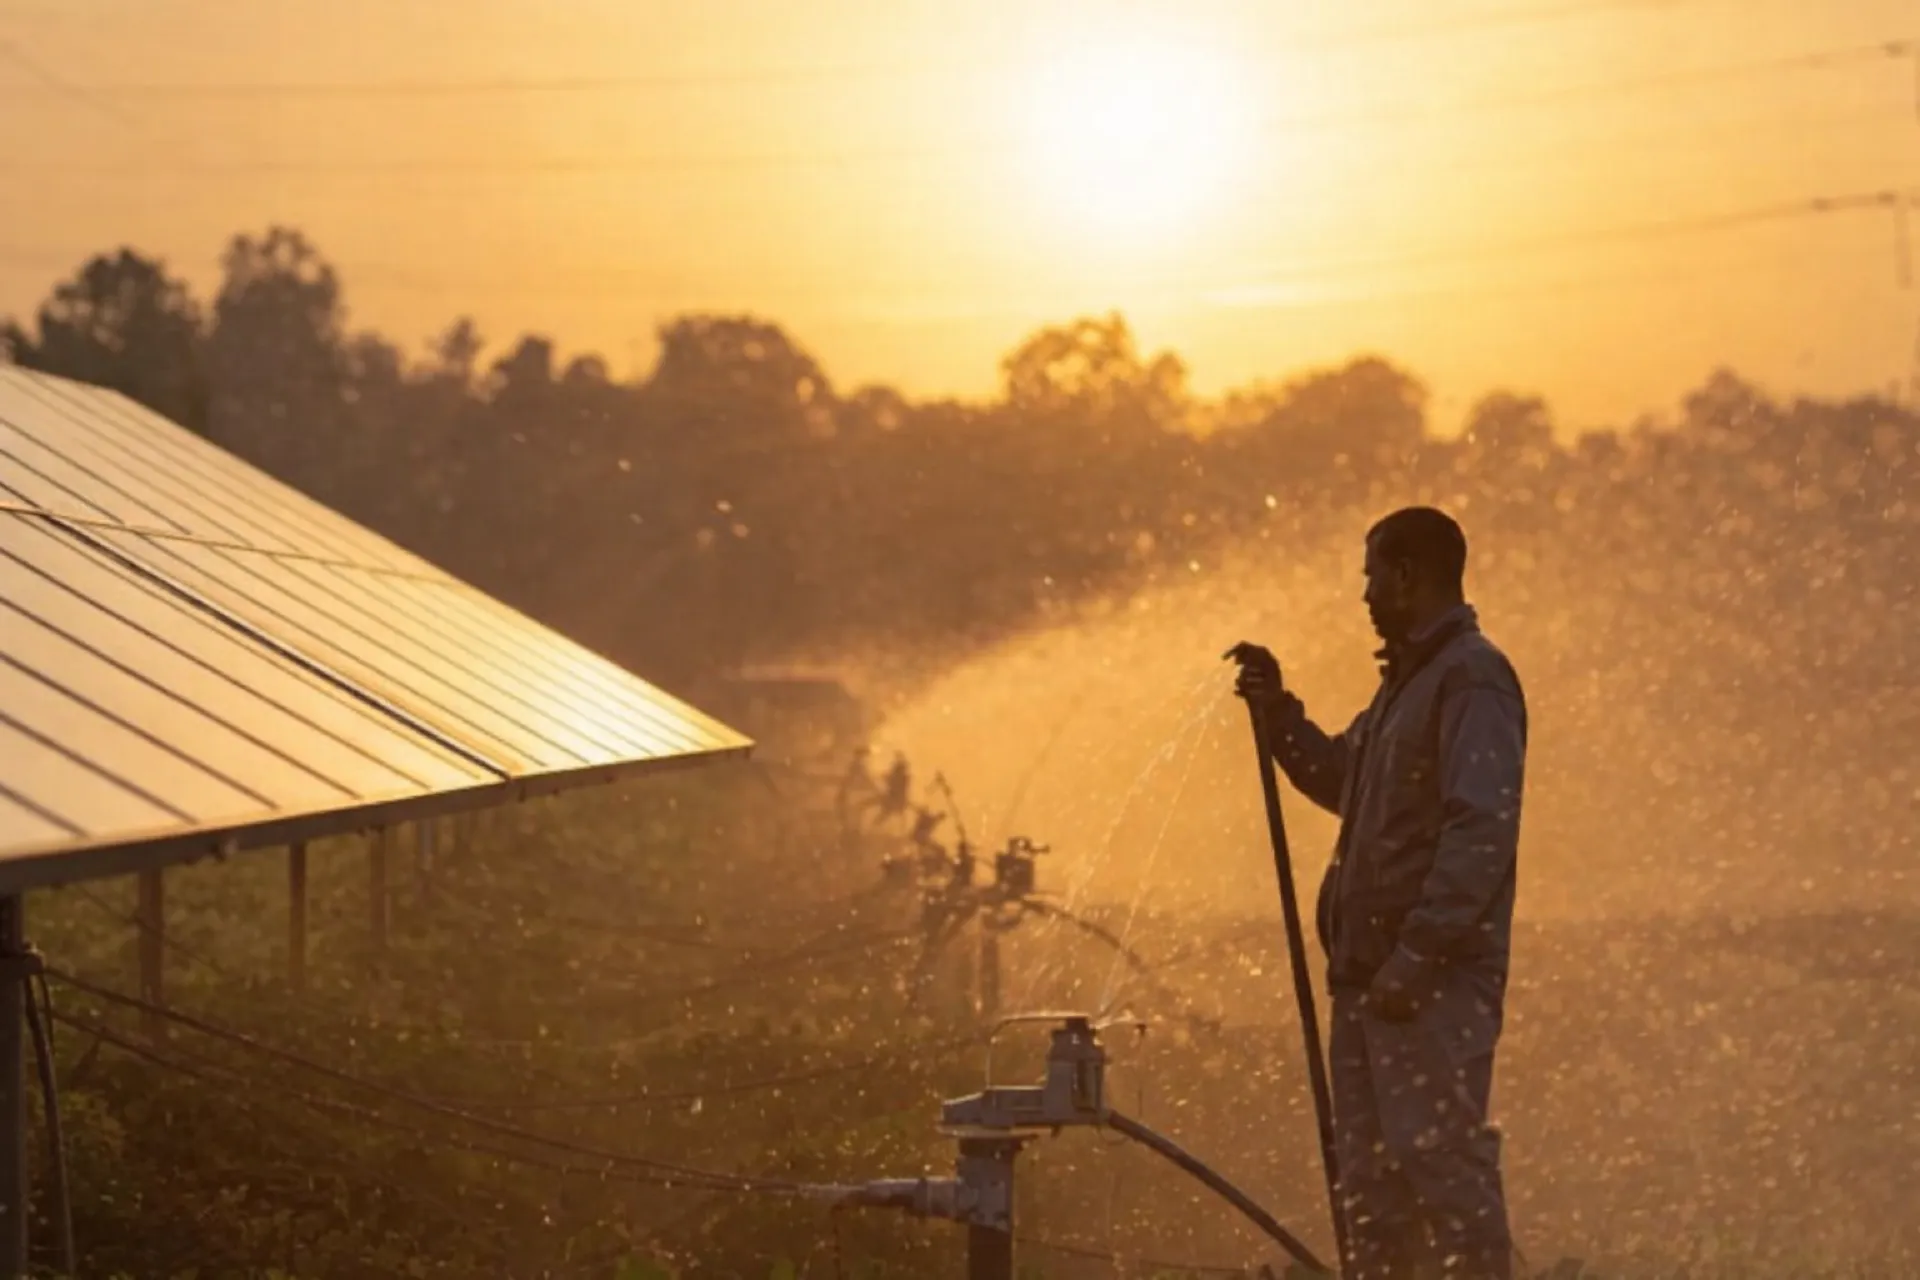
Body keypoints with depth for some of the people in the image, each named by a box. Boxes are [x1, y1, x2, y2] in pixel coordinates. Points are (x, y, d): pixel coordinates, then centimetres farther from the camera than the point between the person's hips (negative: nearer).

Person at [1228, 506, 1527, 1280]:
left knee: (1440, 1159, -13)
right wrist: (1279, 714, 20)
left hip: (1434, 981, -10)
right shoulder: (1407, 680, 19)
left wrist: (1414, 958, -23)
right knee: (1368, 1176, 11)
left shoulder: (1471, 679, -11)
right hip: (1374, 973, 10)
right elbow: (1346, 782, 34)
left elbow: (1481, 834, -20)